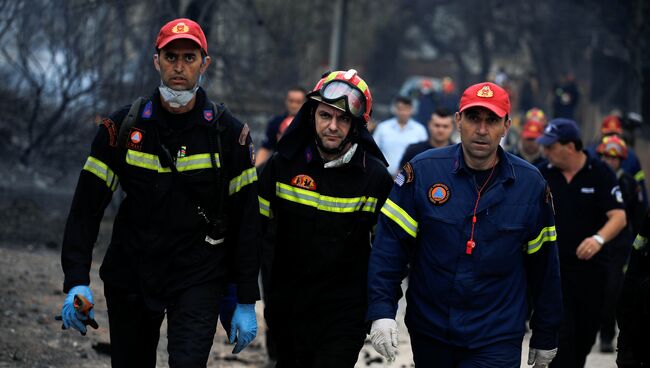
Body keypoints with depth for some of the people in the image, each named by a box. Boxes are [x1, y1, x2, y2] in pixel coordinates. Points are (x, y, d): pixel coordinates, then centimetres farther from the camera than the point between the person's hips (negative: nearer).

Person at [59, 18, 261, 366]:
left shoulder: (228, 132, -4)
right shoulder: (123, 127, -2)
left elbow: (246, 220, -1)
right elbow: (87, 205, -3)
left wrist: (246, 303, -3)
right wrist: (76, 281, -14)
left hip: (198, 277, -2)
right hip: (130, 275, 2)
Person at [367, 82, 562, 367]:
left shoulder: (530, 183, -1)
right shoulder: (422, 171, -5)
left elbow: (543, 266, 5)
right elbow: (389, 244, -7)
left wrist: (545, 337, 9)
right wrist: (381, 310, -17)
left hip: (497, 342, -1)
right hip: (429, 334, 1)